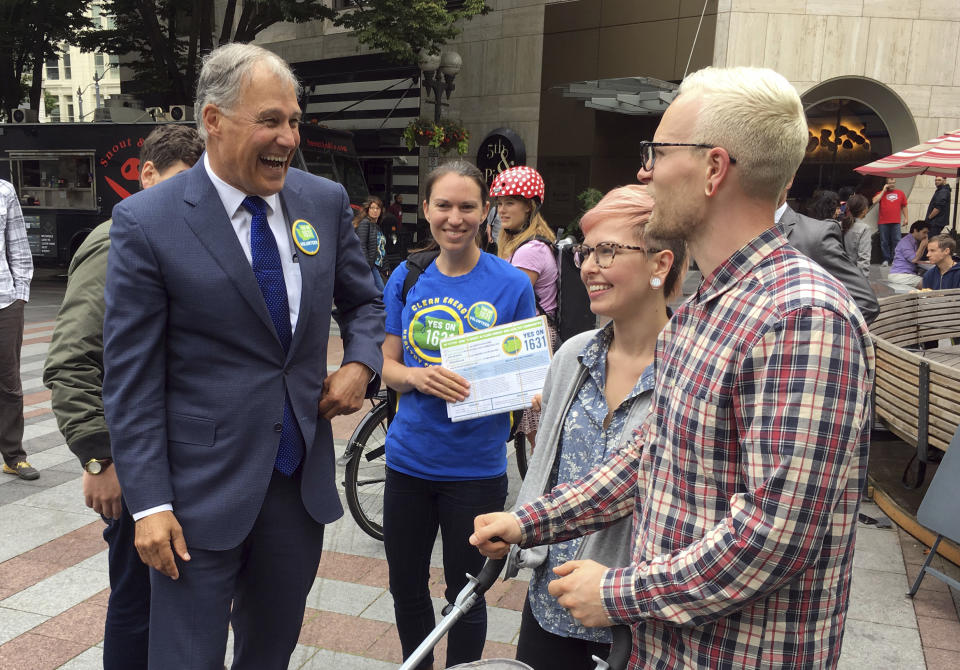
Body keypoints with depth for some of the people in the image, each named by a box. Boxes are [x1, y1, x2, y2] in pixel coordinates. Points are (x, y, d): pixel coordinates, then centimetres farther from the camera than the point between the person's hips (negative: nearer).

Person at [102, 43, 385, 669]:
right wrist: (150, 504, -11)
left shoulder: (326, 200, 2)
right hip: (203, 488, -4)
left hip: (303, 474, 4)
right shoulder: (147, 221, -11)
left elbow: (363, 300, 17)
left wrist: (361, 364, -3)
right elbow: (131, 377, -9)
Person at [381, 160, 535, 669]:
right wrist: (416, 378, -18)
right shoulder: (406, 279, 2)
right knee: (406, 587, 19)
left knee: (465, 594, 13)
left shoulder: (511, 284, -8)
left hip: (475, 468, -3)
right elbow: (387, 365, 4)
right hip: (409, 457, 3)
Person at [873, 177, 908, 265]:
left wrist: (905, 218, 11)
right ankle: (886, 260, 8)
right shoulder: (882, 193, 9)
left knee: (896, 241, -4)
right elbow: (874, 201, -9)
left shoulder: (900, 193, 13)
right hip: (883, 222, -1)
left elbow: (904, 206, 17)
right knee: (884, 242, 1)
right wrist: (884, 190, -4)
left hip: (896, 222, 1)